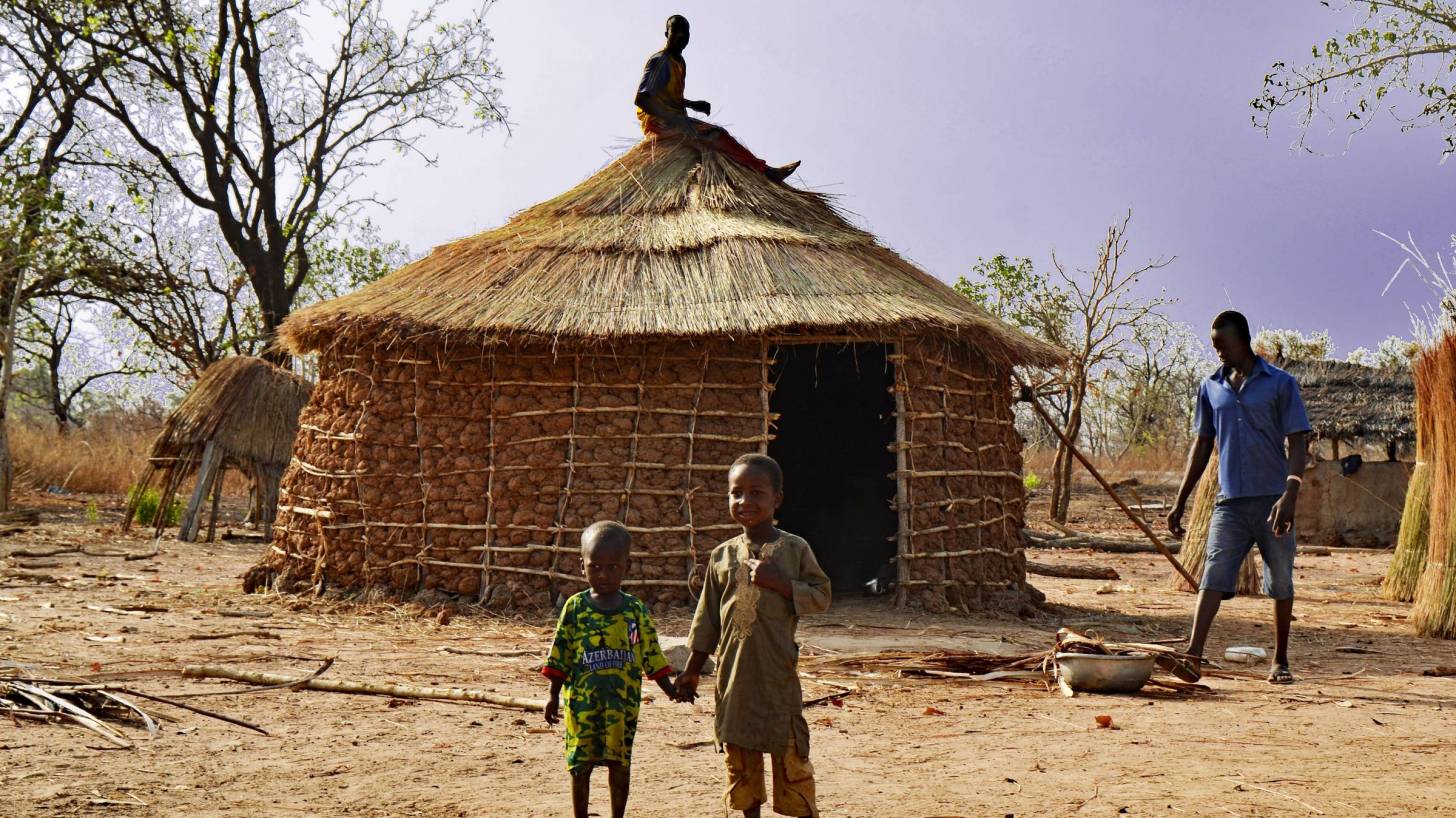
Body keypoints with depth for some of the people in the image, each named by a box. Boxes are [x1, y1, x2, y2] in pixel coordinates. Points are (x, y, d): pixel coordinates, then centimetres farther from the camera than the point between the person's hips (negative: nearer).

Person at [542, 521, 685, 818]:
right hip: (582, 700, -1)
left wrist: (669, 688, 0)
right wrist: (554, 696, 0)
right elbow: (559, 654, 1)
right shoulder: (575, 607, -2)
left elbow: (651, 654, 6)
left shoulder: (636, 610, 2)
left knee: (620, 763, 9)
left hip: (624, 701, 1)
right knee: (581, 763, 5)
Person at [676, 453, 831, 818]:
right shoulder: (722, 555, 6)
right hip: (733, 672, 4)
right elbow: (707, 619, 11)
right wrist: (691, 670, 11)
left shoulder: (794, 549, -3)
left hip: (778, 671, -3)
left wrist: (780, 582, -18)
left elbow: (821, 597, -4)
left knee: (789, 752, 1)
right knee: (739, 752, 11)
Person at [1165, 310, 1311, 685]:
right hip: (1230, 501, 2)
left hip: (1273, 500, -2)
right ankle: (1194, 656, -20)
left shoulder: (1280, 384, 0)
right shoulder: (1210, 388, 11)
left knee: (1281, 585, 7)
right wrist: (1180, 502, 12)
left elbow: (1296, 444, -6)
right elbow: (1201, 446, 16)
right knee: (1213, 577, -11)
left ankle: (1280, 662, 21)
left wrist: (1290, 495, -20)